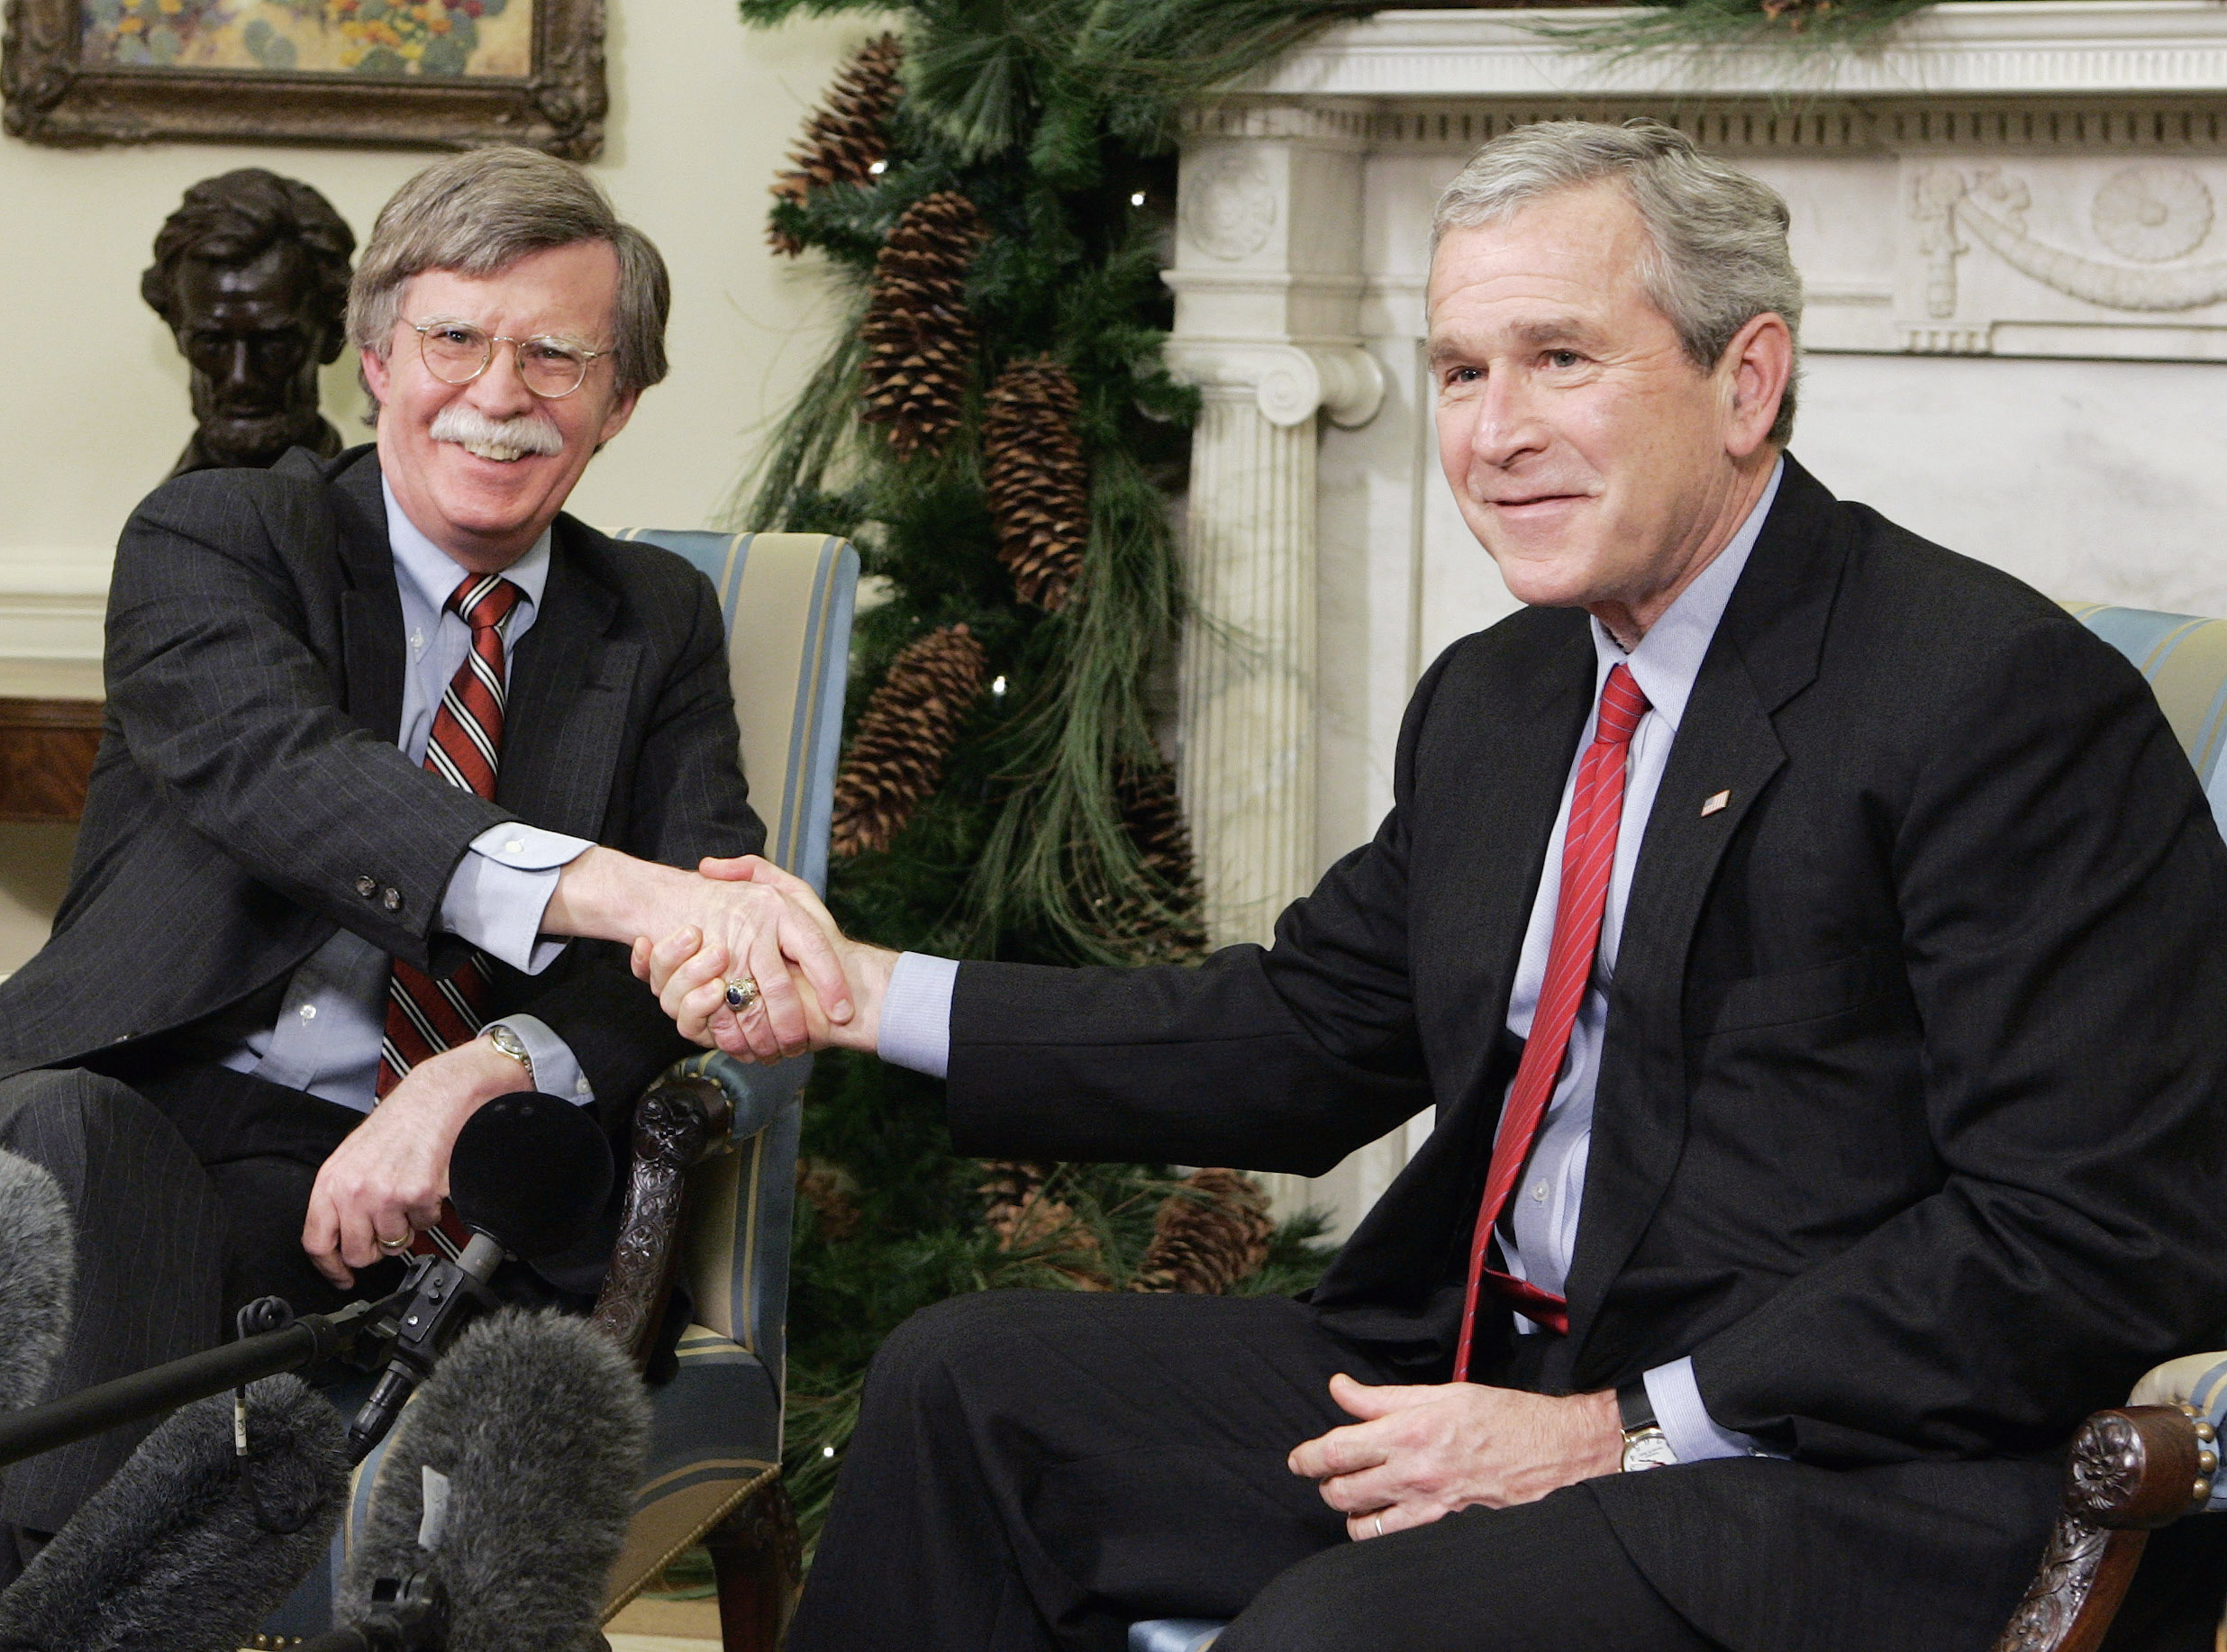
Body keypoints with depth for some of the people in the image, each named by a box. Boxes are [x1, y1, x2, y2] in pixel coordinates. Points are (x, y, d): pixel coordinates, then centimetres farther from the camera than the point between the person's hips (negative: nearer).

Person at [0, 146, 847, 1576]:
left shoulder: (659, 622, 17)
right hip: (133, 1103, -2)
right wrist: (622, 890, -37)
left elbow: (719, 936, 3)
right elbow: (281, 770, -18)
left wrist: (482, 1075, -20)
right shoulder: (215, 540, 5)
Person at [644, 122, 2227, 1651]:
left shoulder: (2006, 697, -14)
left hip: (1844, 1476, -8)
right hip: (1480, 1366, 8)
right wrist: (864, 993, 9)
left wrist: (1623, 1430, -20)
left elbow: (2097, 1241, -19)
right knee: (964, 1385, 3)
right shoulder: (1492, 699, 14)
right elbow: (1308, 1036, 17)